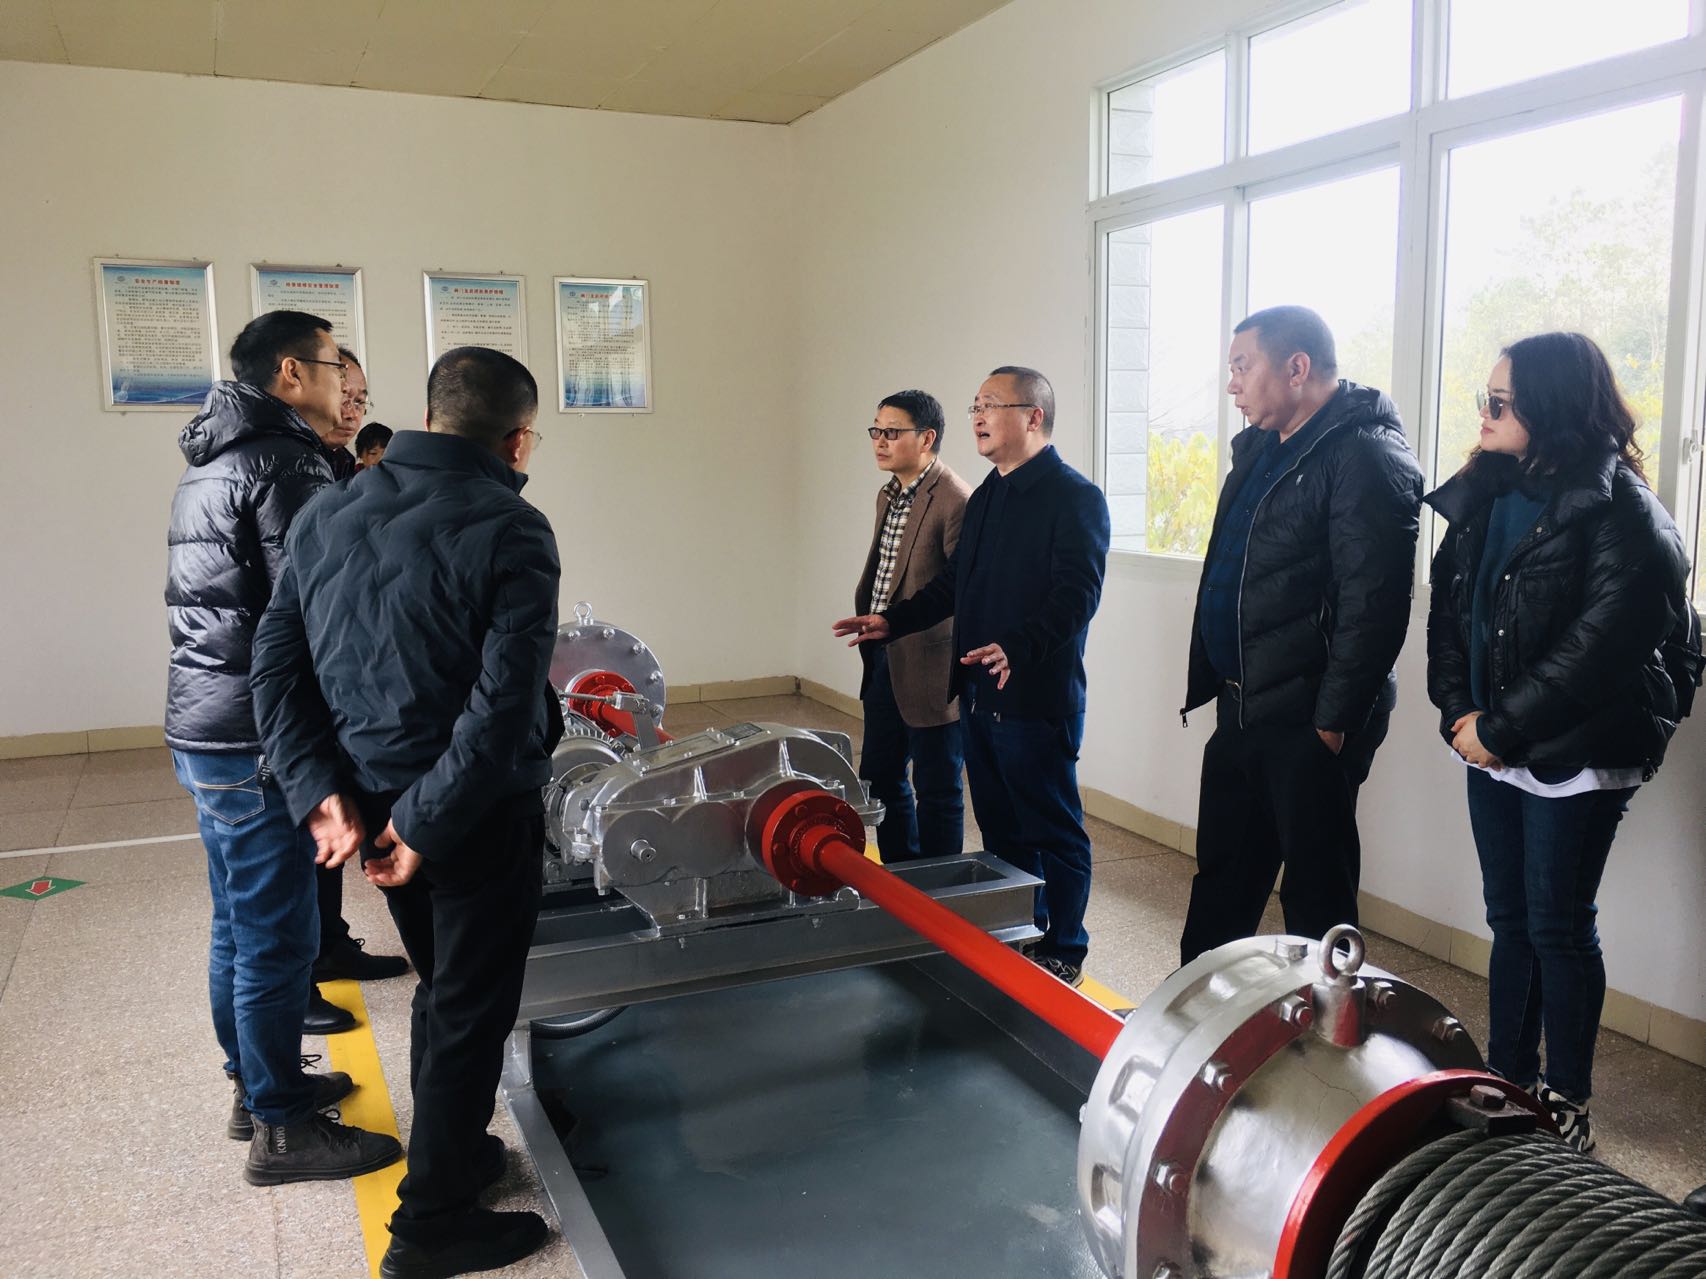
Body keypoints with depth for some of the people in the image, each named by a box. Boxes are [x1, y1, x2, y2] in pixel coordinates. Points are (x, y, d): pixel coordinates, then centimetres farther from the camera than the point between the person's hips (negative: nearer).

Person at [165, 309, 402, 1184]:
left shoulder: (208, 469, 16)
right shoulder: (288, 466, -16)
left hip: (199, 727, 10)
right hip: (258, 742, -10)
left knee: (239, 926, 19)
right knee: (277, 938, 0)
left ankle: (256, 1085, 34)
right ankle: (281, 1129, 13)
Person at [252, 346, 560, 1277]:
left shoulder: (327, 516, 4)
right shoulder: (509, 533, -17)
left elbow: (277, 663, 3)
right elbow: (504, 705, -24)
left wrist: (323, 786, -2)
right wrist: (427, 822, -17)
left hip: (374, 803, 7)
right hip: (476, 814, -7)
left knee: (440, 986, 25)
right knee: (470, 1008, 9)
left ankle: (452, 1153, 42)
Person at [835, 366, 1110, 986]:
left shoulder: (1075, 497, -12)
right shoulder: (987, 496, 15)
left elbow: (1076, 594, -23)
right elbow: (955, 581, 21)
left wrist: (1019, 647, -35)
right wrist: (893, 620, 13)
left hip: (1036, 697, -9)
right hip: (978, 692, 9)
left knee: (1053, 831, 4)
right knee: (1000, 826, 18)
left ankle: (1064, 951, 20)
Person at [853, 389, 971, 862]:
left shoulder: (956, 503, -18)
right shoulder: (888, 494, 12)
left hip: (929, 669, -9)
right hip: (884, 661, 9)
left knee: (937, 788, 5)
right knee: (879, 777, 18)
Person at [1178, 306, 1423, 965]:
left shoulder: (1366, 456, -14)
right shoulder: (1257, 448, 14)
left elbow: (1372, 606, -20)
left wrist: (1335, 719, -18)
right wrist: (1211, 682, 15)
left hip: (1309, 719, -9)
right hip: (1241, 708, 9)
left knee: (1317, 890, 5)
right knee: (1221, 876, 19)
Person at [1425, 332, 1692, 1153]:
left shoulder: (1617, 511, -14)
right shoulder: (1487, 494, 7)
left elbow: (1594, 651, -19)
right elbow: (1448, 608, 7)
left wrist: (1497, 728, -16)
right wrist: (1459, 712, -5)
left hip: (1577, 756, -6)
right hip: (1493, 746, 7)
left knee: (1557, 924, 3)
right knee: (1509, 917, 15)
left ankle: (1566, 1102, 20)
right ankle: (1508, 1079, 30)